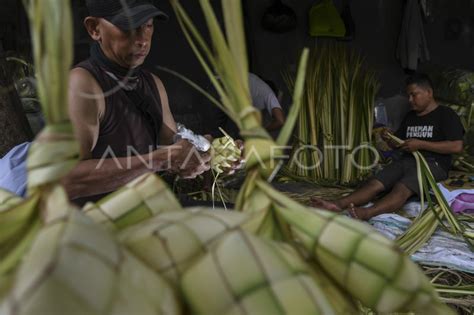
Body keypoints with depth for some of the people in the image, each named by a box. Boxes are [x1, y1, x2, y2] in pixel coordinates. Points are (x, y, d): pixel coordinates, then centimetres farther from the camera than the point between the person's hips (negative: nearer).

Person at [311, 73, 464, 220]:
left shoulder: (445, 114, 2)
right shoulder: (410, 116, 22)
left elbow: (457, 146, -10)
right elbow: (398, 143, 26)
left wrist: (420, 144, -14)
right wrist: (389, 139, 1)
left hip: (432, 163, -6)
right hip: (406, 160, 6)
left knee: (401, 189, -35)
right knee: (375, 183, -22)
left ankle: (367, 213, -61)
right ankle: (338, 204, -44)